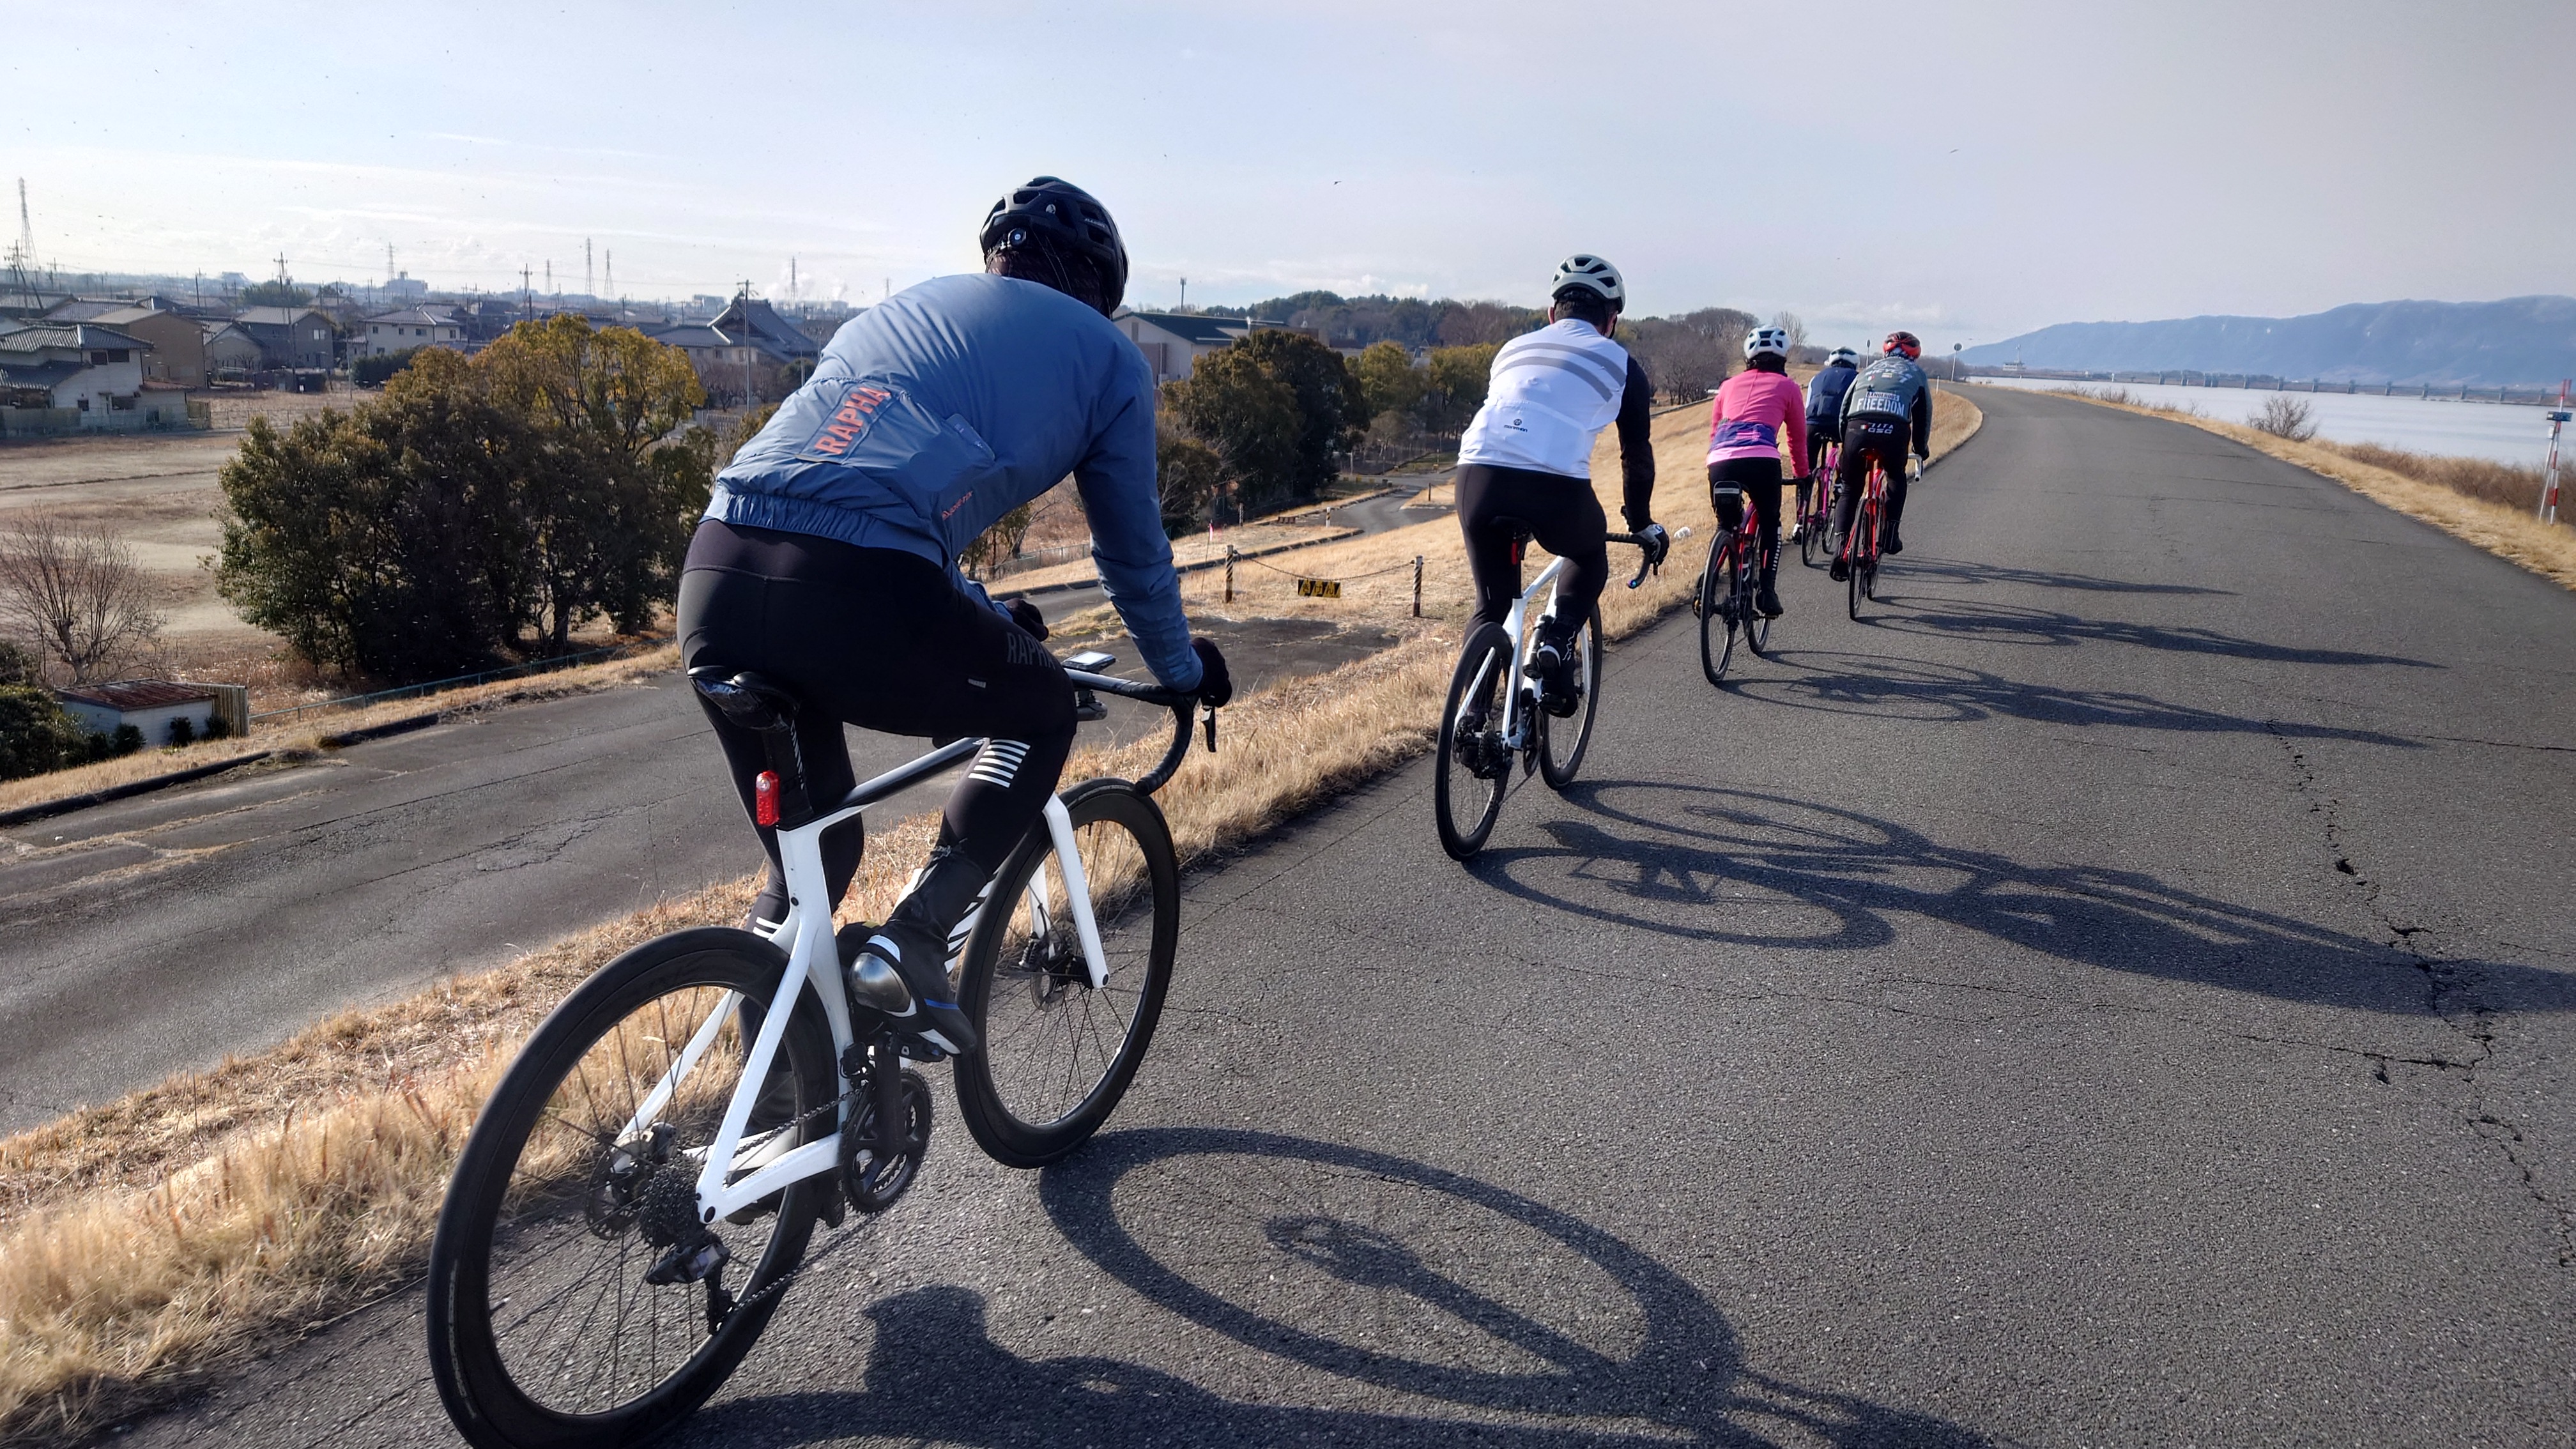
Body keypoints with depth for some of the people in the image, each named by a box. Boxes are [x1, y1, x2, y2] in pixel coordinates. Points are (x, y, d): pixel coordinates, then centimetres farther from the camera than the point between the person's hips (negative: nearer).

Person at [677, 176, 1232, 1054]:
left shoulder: (898, 309, 34)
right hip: (857, 598, -6)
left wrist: (984, 625, 56)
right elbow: (1133, 551, 24)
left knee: (810, 851, 25)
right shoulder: (1105, 355, 18)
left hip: (715, 583, 6)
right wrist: (1185, 671, 43)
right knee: (1042, 712, 24)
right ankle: (911, 940, 7)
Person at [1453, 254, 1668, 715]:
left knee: (1491, 607, 20)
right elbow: (1637, 455, 24)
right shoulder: (1620, 364, 19)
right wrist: (1643, 524, 38)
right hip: (1555, 486, -3)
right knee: (1591, 559, 30)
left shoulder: (1514, 348, 29)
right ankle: (1556, 641, 7)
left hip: (1478, 475, 3)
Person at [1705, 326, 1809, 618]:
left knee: (1726, 526, 23)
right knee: (1770, 525, 20)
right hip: (1761, 459, -2)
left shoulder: (1730, 385, 27)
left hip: (1720, 461, 2)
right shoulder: (1787, 387, 20)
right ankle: (1767, 591, 6)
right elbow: (1798, 438, 23)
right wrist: (1803, 476, 35)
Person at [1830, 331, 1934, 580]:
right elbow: (1923, 415, 29)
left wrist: (1846, 445, 37)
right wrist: (1921, 448, 43)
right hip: (1894, 430, -1)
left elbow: (1844, 410, 28)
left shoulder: (1868, 371, 33)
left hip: (1858, 428, 1)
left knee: (1849, 491, 14)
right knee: (1896, 479, 28)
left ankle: (1840, 545, -3)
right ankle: (1889, 534, 18)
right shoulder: (1916, 373, 28)